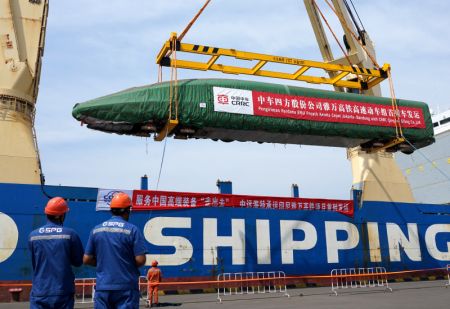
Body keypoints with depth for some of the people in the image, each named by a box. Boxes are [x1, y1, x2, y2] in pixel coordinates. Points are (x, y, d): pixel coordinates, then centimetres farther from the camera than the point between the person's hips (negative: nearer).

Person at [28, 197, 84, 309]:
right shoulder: (70, 234, -7)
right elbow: (78, 261, 1)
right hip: (63, 293, -1)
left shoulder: (33, 235, -1)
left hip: (39, 294, 2)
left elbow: (34, 263, 10)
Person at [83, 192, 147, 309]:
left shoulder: (96, 230, 4)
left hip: (102, 287, 4)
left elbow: (86, 259, 5)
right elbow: (140, 260, -12)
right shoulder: (132, 230, -8)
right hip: (126, 287, -3)